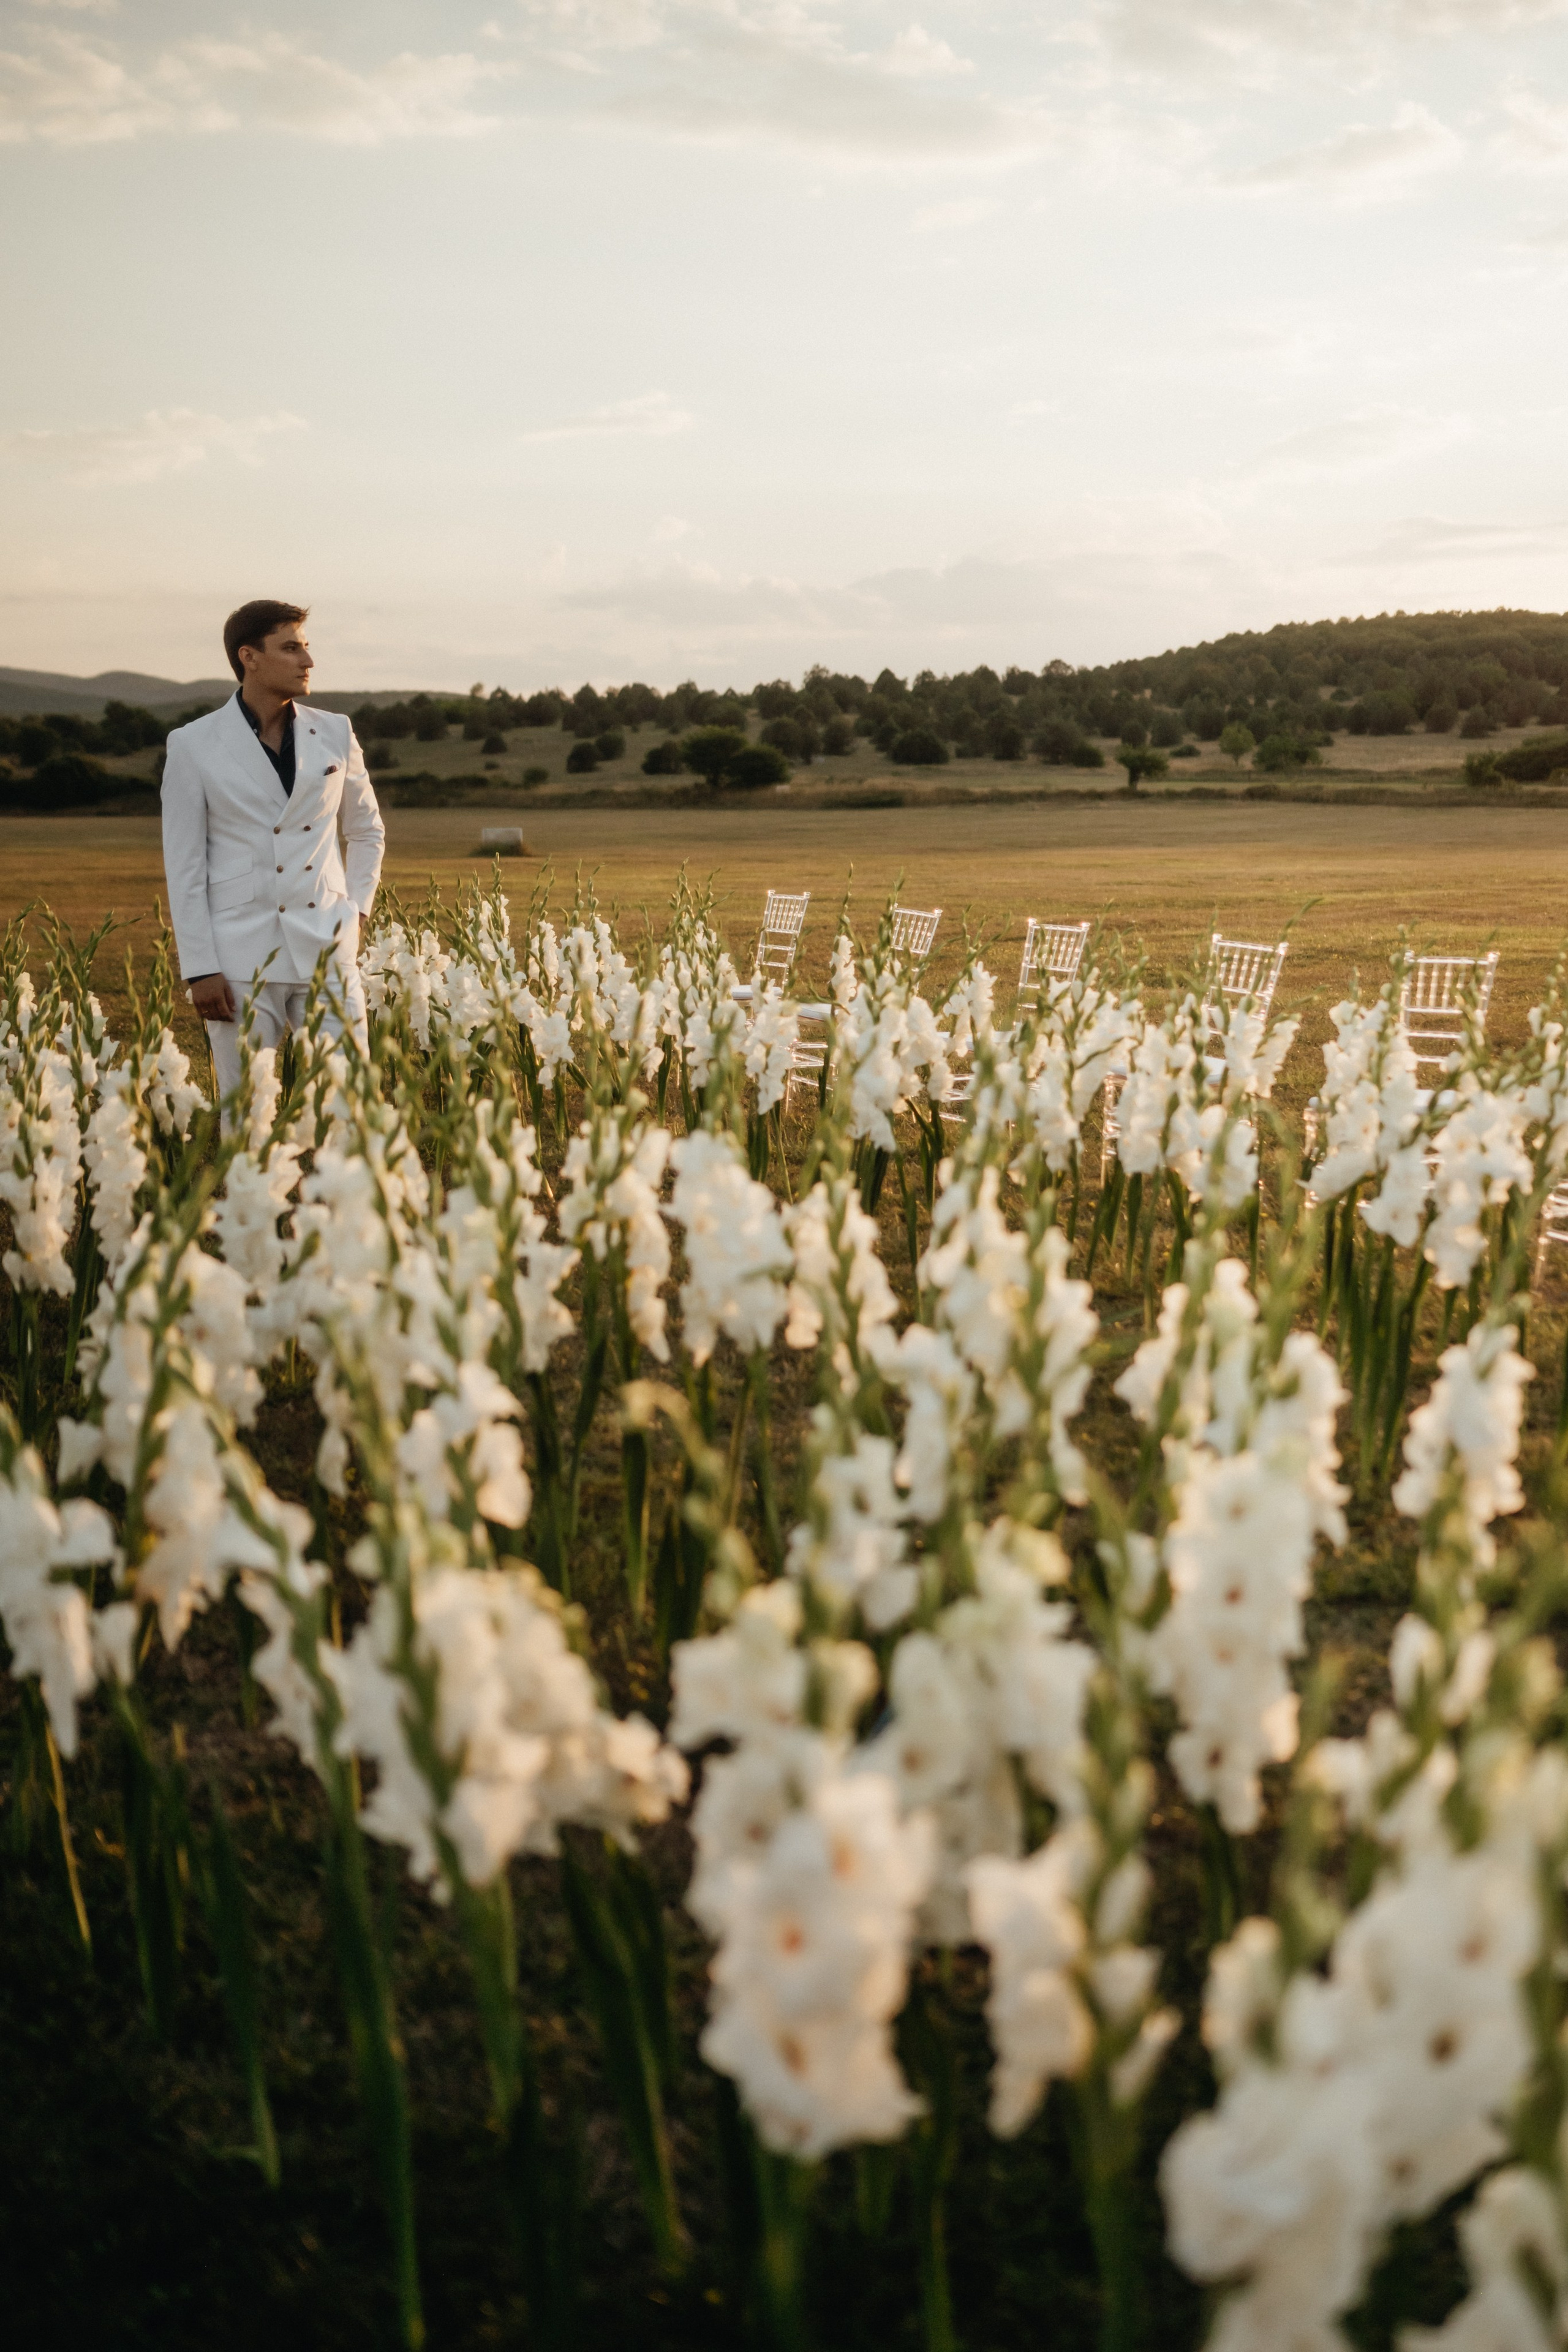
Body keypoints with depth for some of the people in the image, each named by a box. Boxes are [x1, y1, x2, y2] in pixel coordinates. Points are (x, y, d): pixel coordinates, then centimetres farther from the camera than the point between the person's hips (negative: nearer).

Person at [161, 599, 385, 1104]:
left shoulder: (334, 734, 7)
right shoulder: (194, 746, -1)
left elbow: (367, 831, 21)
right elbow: (183, 866, -1)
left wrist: (356, 913, 8)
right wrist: (199, 970, -6)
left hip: (327, 950, 3)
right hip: (241, 958, -2)